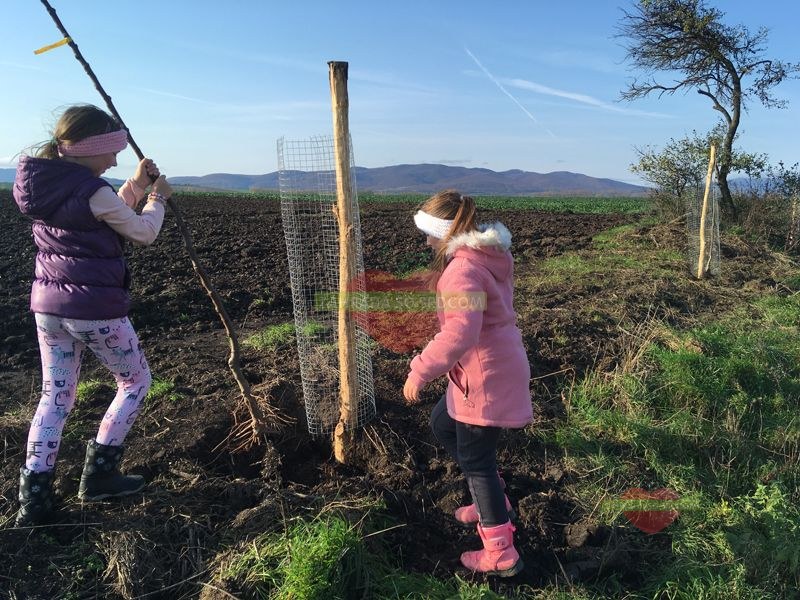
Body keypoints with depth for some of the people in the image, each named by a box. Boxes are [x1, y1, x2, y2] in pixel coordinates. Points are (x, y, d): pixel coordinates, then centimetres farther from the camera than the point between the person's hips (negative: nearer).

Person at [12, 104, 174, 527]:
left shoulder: (45, 184, 8)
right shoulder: (92, 190, -17)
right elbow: (144, 233, -5)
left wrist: (135, 186, 15)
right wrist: (157, 198, 12)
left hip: (47, 306, 8)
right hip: (96, 309, -8)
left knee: (55, 396, 16)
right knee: (135, 381, 14)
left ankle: (34, 499, 15)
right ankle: (99, 474, 18)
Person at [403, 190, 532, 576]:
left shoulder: (462, 270, -24)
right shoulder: (488, 256, 7)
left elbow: (460, 333, -37)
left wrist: (420, 370, -29)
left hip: (488, 376, -10)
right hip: (492, 367, 10)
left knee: (475, 460, 3)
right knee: (443, 425, 24)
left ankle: (501, 556, 17)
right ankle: (492, 501, 37)